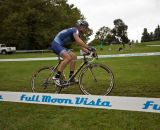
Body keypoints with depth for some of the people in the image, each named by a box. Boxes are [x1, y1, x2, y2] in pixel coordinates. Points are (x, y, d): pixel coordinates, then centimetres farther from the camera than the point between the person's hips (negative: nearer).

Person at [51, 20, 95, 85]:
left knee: (74, 56, 2)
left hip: (60, 45, 10)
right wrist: (89, 47, -34)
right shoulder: (75, 30, -15)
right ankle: (56, 77, -22)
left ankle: (71, 77, 3)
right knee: (68, 57, -27)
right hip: (56, 44, -10)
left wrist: (88, 52, 1)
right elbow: (79, 41, -32)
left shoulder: (77, 33, 15)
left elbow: (81, 45, 13)